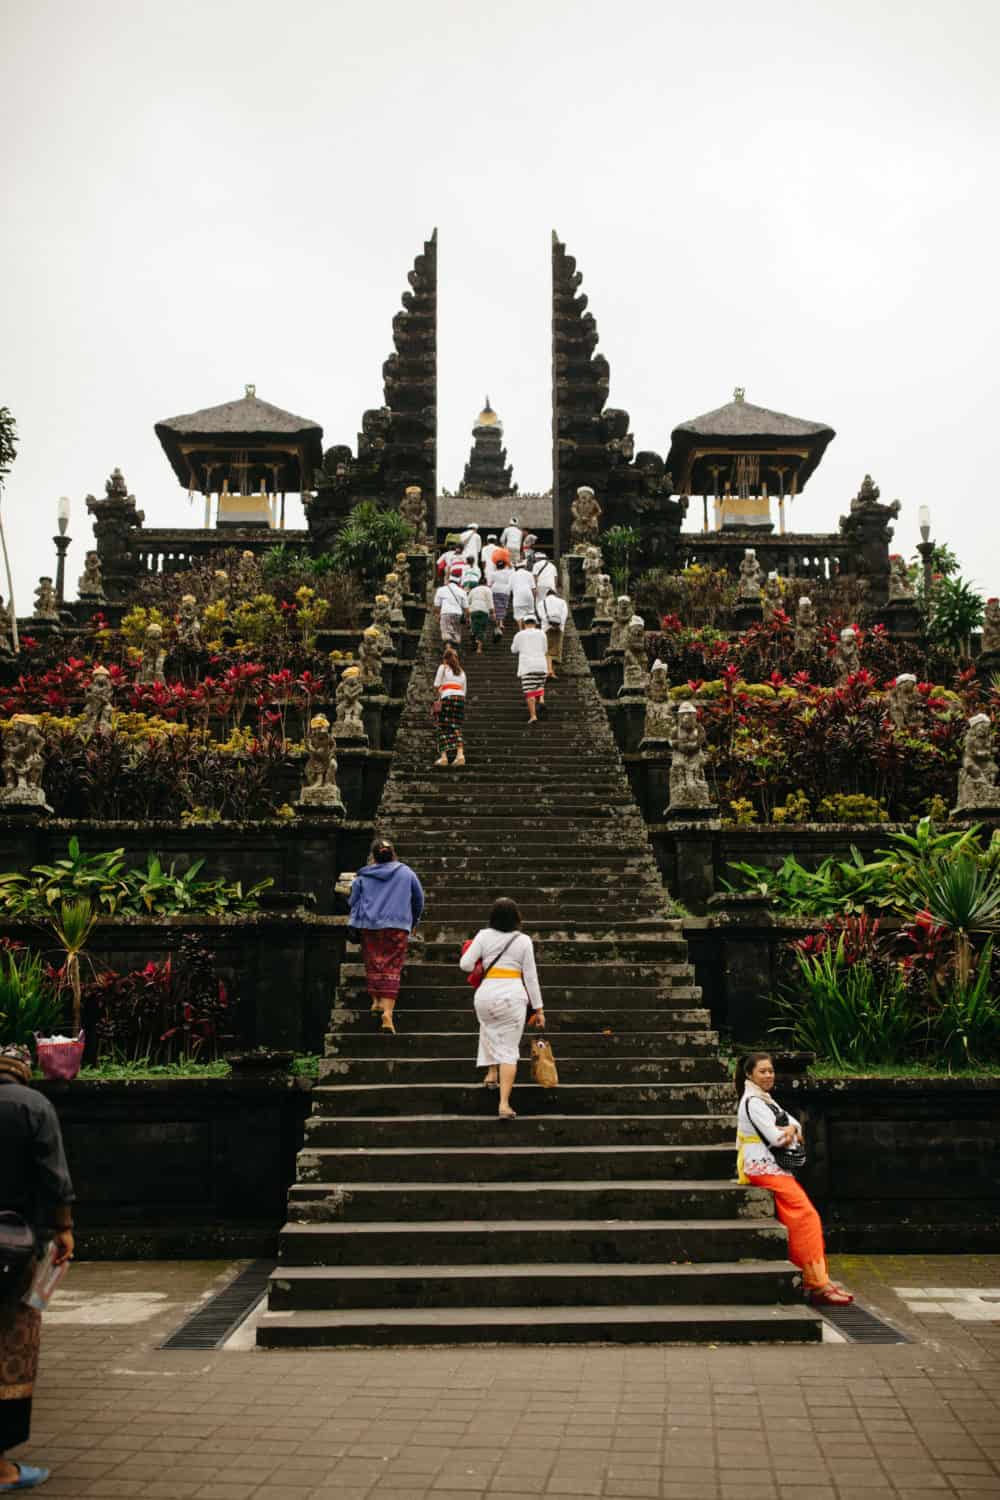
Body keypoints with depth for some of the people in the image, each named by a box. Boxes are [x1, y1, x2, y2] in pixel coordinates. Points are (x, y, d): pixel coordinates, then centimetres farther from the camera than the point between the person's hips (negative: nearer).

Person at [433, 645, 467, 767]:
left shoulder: (443, 667, 9)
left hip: (447, 697, -4)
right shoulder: (461, 671, 23)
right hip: (460, 698, 4)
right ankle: (460, 754, -15)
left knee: (443, 728, -1)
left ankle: (443, 756, -10)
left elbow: (437, 685, -2)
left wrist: (438, 699, 6)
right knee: (457, 727, 3)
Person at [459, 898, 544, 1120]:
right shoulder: (524, 940, 1)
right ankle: (504, 1103, -6)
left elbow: (465, 964, -3)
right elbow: (530, 976, 2)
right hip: (513, 994, -1)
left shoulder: (484, 935, 1)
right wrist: (538, 1008, 7)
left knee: (489, 1028, 35)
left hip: (487, 993, 1)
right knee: (509, 1049, 4)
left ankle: (491, 1073, 31)